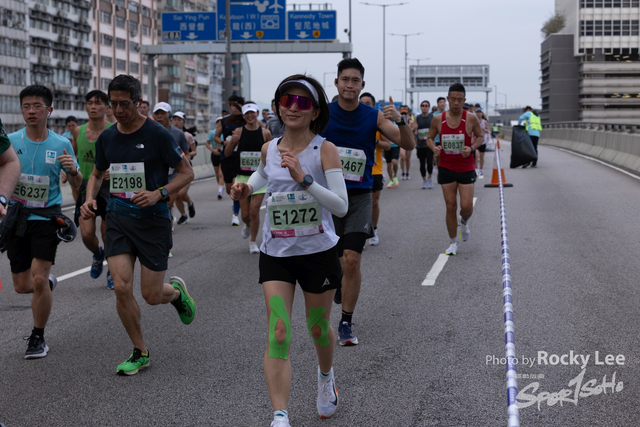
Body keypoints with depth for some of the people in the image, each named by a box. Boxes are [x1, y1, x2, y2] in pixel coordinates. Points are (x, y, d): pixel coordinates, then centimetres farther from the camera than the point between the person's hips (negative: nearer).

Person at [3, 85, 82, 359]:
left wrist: (73, 170, -17)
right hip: (16, 216, 2)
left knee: (38, 279, -14)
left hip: (47, 217, -2)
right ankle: (48, 282, 42)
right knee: (22, 286, 6)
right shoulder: (10, 141, -2)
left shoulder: (62, 145, -2)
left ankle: (38, 338, 5)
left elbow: (77, 185, 6)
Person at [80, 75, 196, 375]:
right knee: (122, 287, -9)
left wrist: (159, 193, -21)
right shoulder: (107, 138, 5)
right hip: (118, 218, 4)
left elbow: (187, 173, -5)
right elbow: (97, 174, 21)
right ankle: (140, 353, 9)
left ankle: (177, 291, 38)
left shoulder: (157, 135, -10)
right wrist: (90, 199, 1)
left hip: (153, 220, -4)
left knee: (152, 295, 0)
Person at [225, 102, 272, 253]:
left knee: (254, 210, -9)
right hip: (242, 177, 1)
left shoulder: (265, 133, -2)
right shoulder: (239, 131, -1)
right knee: (245, 214, 3)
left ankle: (253, 242, 9)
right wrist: (232, 142, -18)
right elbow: (227, 153, 1)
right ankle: (248, 226, 40)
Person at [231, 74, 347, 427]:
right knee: (278, 335, -10)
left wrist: (304, 179, -30)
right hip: (276, 254, 2)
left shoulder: (324, 149, -11)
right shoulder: (269, 149, 2)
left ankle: (326, 376, 49)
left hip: (318, 252, -2)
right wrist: (247, 188, 8)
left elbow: (341, 206, -19)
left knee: (318, 329, 15)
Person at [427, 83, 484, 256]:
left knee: (467, 206, -5)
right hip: (446, 168, 1)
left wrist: (471, 148, -15)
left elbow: (480, 136, 4)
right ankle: (453, 242, 18)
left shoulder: (471, 118, -9)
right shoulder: (438, 119, -5)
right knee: (450, 206, 4)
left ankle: (464, 222, 32)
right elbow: (430, 138, 8)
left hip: (466, 168, -1)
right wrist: (434, 148, -15)